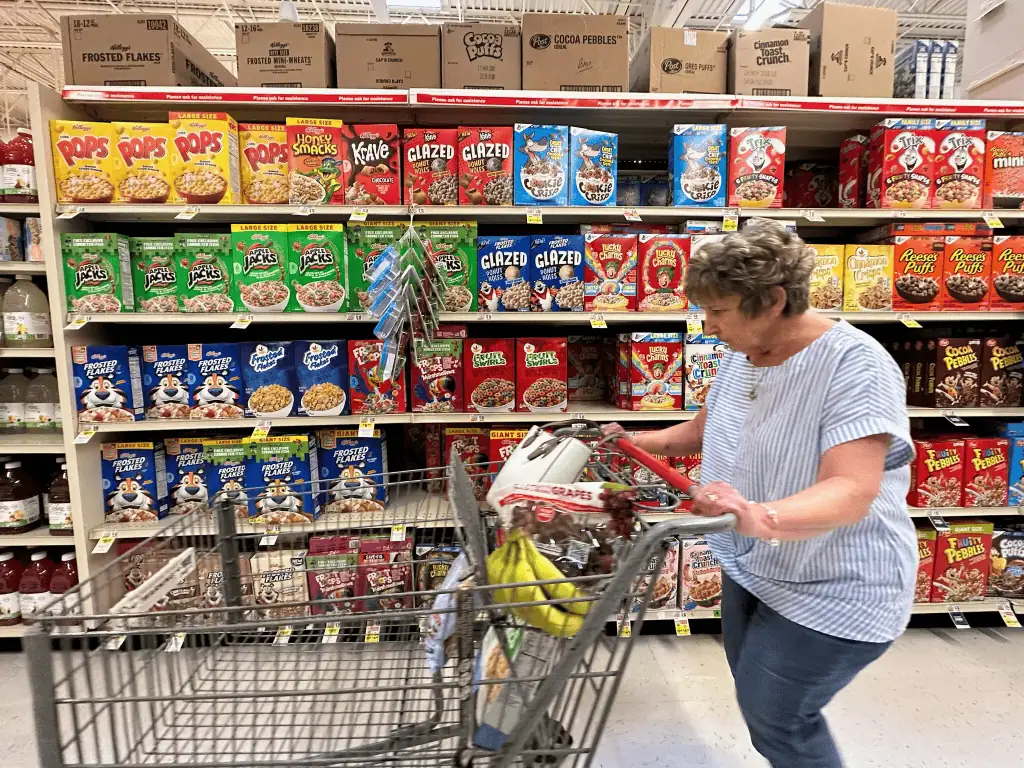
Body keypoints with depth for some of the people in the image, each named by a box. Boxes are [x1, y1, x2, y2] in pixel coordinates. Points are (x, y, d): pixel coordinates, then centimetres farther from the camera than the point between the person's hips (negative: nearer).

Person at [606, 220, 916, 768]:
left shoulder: (854, 364, -25)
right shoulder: (740, 355, -3)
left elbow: (852, 491, -35)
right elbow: (707, 428, 14)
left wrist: (759, 516, -52)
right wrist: (637, 443, 1)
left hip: (834, 587, -7)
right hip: (750, 567, 8)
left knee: (774, 715, 3)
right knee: (757, 700, 22)